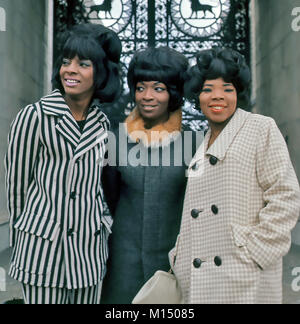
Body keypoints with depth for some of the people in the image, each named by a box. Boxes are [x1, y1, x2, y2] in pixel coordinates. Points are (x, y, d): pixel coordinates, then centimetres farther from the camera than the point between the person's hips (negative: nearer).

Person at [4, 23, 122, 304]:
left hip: (90, 246, 5)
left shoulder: (102, 122, 7)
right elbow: (16, 181, -1)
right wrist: (19, 237, 7)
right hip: (43, 246, -4)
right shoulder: (34, 116, -7)